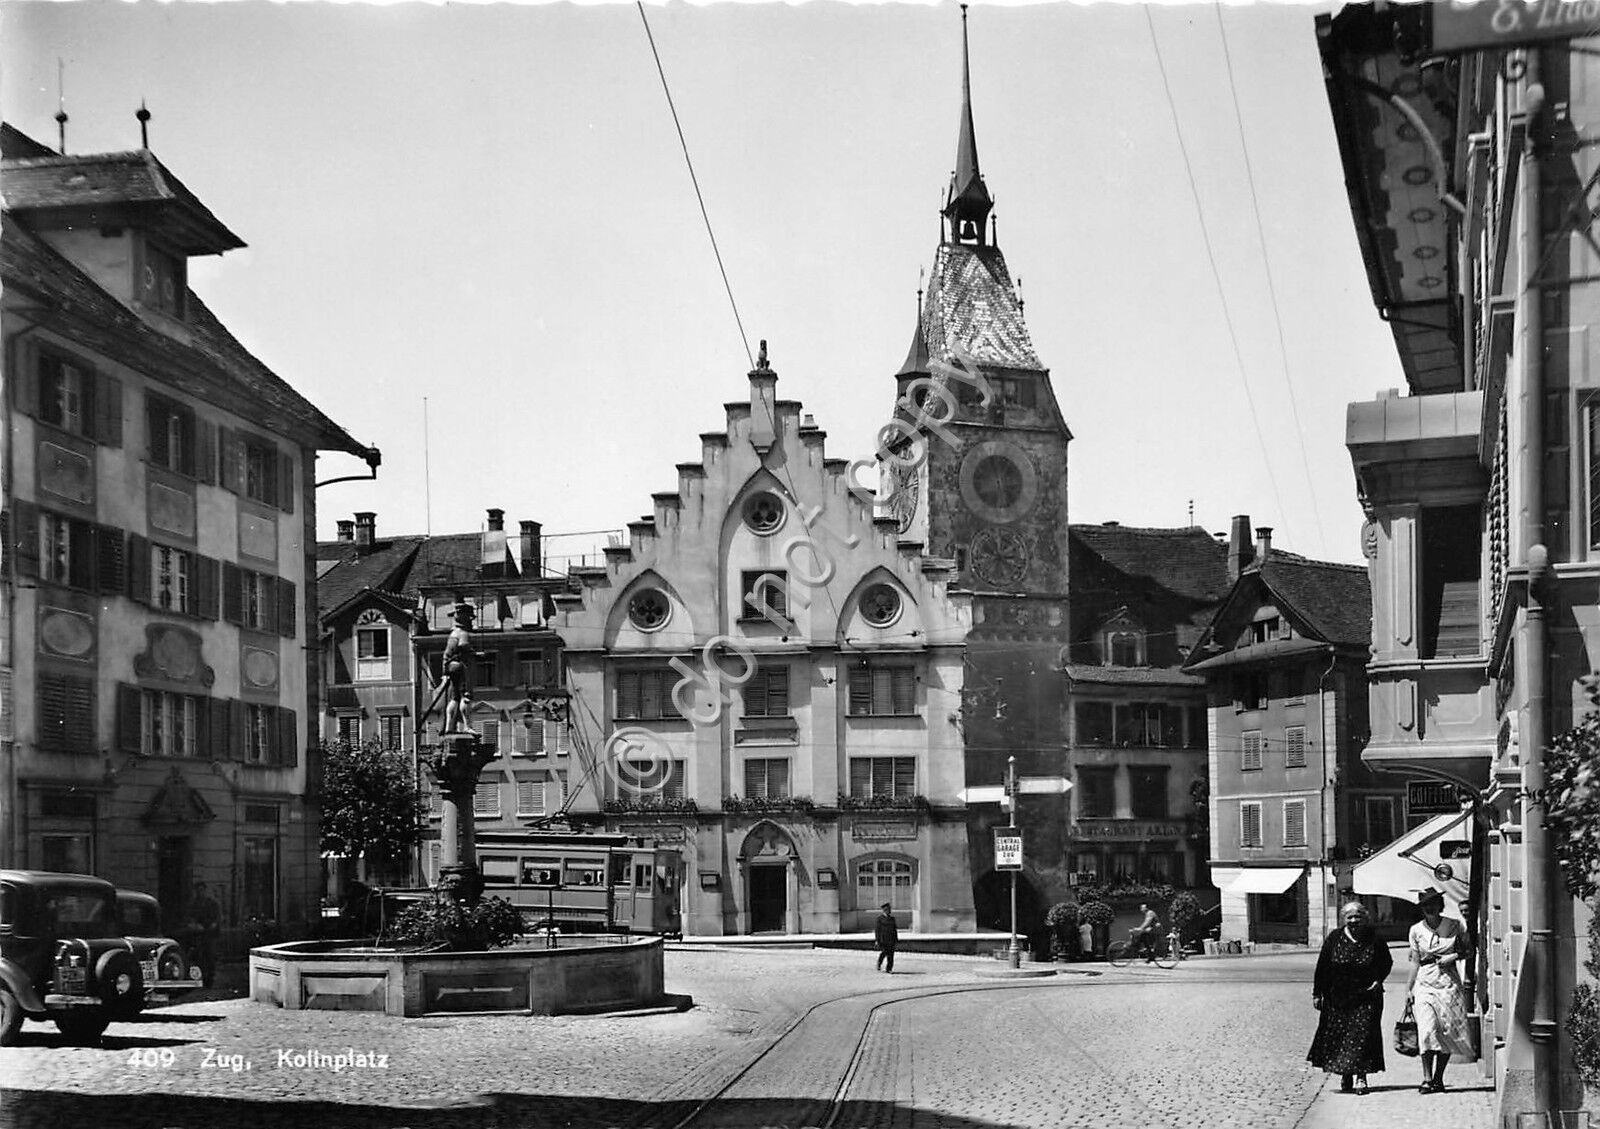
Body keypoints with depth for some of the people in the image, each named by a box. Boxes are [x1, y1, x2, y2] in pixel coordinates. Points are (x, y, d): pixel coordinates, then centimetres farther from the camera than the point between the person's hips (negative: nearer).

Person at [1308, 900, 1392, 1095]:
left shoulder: (1374, 940, -3)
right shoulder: (1335, 938, -2)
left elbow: (1387, 963, 13)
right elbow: (1322, 966, 1)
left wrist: (1378, 980, -4)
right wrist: (1317, 993, 0)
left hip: (1366, 997, -2)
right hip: (1337, 997, 2)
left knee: (1363, 1034, -9)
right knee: (1336, 1035, 5)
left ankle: (1360, 1076, -7)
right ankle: (1345, 1077, 19)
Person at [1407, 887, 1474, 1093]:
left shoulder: (1454, 926, 4)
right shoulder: (1416, 930, 5)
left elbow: (1467, 950, 13)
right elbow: (1415, 962, 9)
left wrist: (1454, 956, -7)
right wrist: (1408, 988, 5)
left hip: (1449, 982, 1)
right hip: (1425, 983, -1)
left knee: (1447, 1031, -1)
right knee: (1427, 1030, -15)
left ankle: (1438, 1078, 10)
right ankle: (1427, 1079, -16)